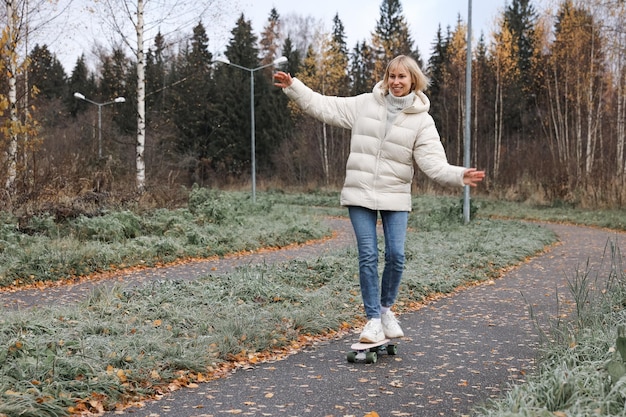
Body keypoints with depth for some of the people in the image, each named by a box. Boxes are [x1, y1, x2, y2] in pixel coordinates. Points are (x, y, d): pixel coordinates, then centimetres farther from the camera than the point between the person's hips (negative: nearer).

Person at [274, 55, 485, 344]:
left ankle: (386, 308, 22)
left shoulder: (422, 121, 0)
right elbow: (324, 107, 8)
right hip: (360, 195, 0)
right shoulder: (364, 105, 4)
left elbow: (433, 162, -10)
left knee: (396, 256, -5)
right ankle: (373, 320, 6)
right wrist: (292, 86, 4)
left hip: (395, 198, 0)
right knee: (368, 257, -4)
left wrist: (459, 176, -28)